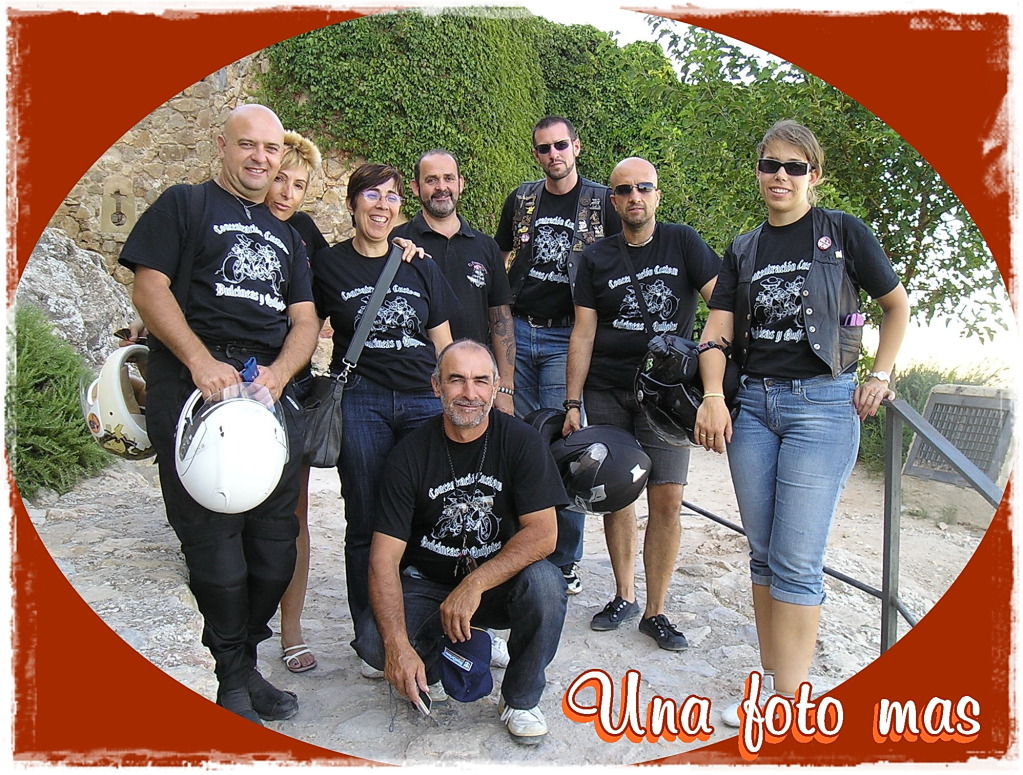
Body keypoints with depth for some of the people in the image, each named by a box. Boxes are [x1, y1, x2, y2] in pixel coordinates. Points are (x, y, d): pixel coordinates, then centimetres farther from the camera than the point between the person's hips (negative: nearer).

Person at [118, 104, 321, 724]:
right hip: (195, 389, -4)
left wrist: (276, 375, -7)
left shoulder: (286, 235, 24)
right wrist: (200, 360, -16)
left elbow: (305, 320, 14)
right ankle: (235, 674, 15)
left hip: (274, 391, 5)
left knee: (275, 544, 5)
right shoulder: (184, 205, 10)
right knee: (214, 539, -3)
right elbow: (150, 288, -3)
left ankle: (241, 658, 23)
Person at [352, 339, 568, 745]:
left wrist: (475, 584, -31)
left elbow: (543, 533, -18)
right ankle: (432, 669, 11)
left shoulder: (520, 441, -11)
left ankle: (520, 699, -4)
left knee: (544, 583, -32)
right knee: (372, 639, -26)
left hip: (500, 582, 0)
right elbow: (384, 558, -15)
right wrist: (398, 644, -28)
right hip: (426, 582, 1)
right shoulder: (412, 452, -11)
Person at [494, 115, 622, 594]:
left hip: (568, 338, -3)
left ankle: (565, 560, 8)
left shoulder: (603, 202, 3)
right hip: (516, 331, 4)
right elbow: (497, 261, 21)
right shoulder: (521, 200, 12)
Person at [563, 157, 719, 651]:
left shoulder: (683, 243, 4)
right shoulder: (597, 258, 7)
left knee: (667, 501, -5)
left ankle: (655, 611, 10)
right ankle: (624, 596, 24)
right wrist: (572, 403, -2)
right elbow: (583, 333, 4)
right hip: (605, 392, 2)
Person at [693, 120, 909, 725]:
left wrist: (880, 375, 1)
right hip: (754, 403, 5)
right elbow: (718, 330, 5)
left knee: (797, 560, -8)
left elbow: (898, 305, 11)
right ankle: (773, 681, 21)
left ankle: (789, 705, 1)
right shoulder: (743, 251, 13)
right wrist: (713, 396, -10)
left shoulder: (843, 233, 2)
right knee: (763, 554, 9)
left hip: (823, 403, -5)